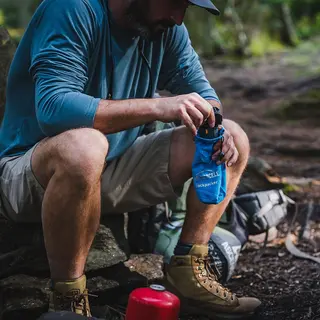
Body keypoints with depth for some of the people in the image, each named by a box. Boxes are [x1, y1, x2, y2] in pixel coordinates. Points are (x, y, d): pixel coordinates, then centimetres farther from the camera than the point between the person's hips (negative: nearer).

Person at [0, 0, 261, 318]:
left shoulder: (166, 27, 0)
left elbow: (199, 88, 9)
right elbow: (52, 107, -33)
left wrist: (216, 123, -15)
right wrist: (156, 107, -38)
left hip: (112, 169, 7)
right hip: (29, 173, -7)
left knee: (235, 140, -1)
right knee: (83, 146, -42)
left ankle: (188, 272, -3)